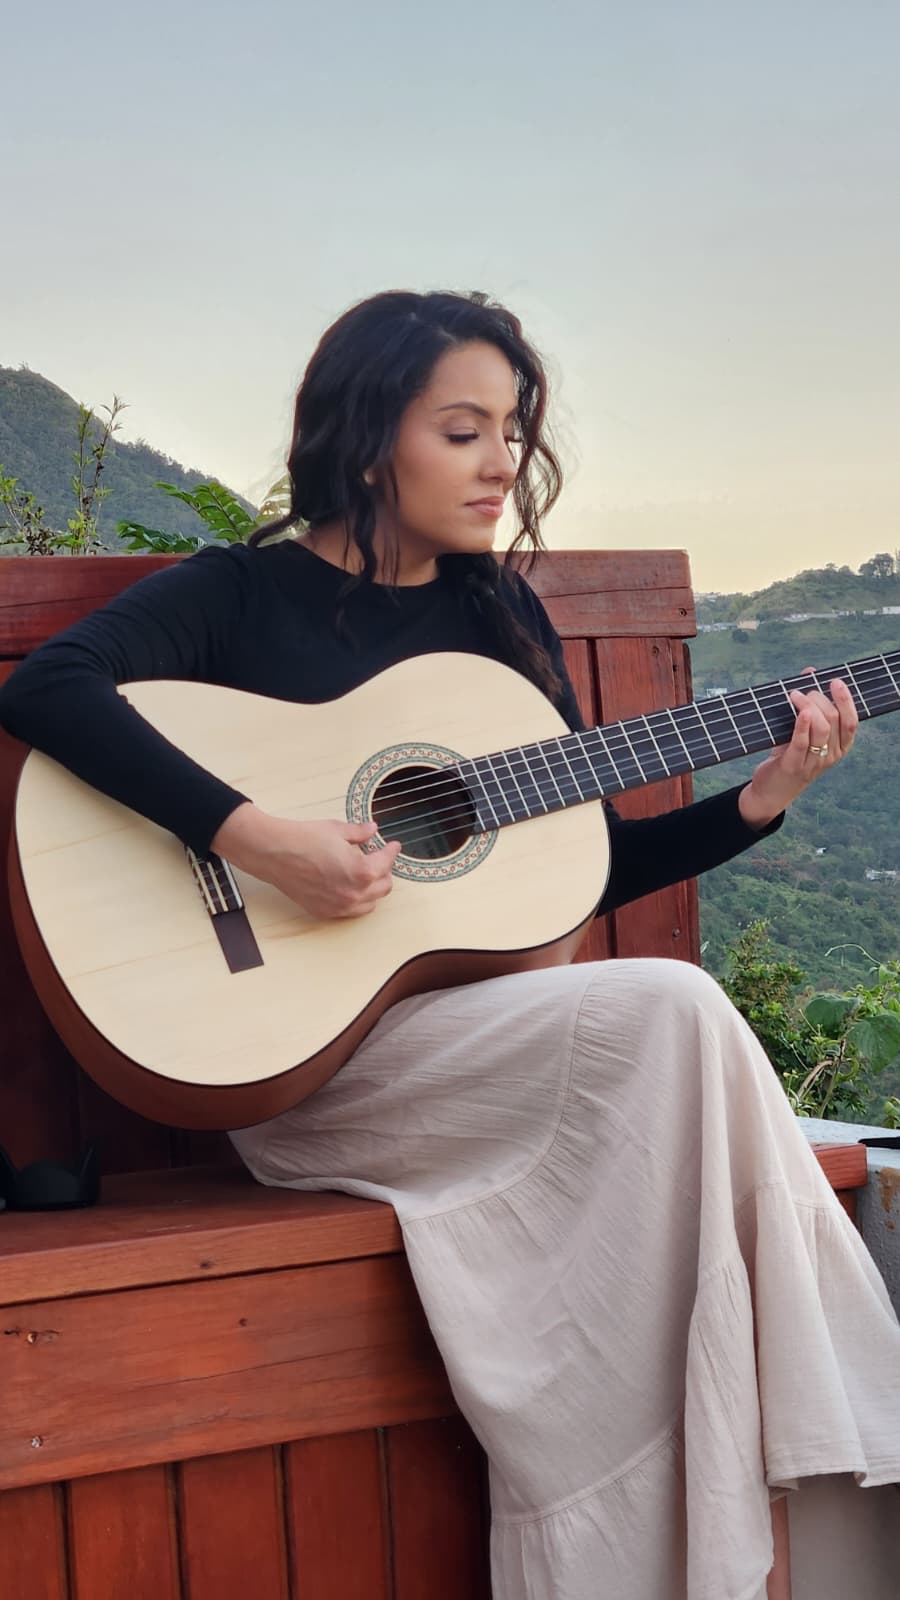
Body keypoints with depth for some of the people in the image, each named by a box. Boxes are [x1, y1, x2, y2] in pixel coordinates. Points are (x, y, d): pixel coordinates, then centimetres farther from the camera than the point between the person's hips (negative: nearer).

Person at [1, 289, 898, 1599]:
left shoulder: (499, 617, 17)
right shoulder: (246, 594, 0)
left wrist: (758, 801, 3)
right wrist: (255, 839, -28)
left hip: (503, 1036, 5)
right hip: (303, 1055, -5)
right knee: (675, 1013, -26)